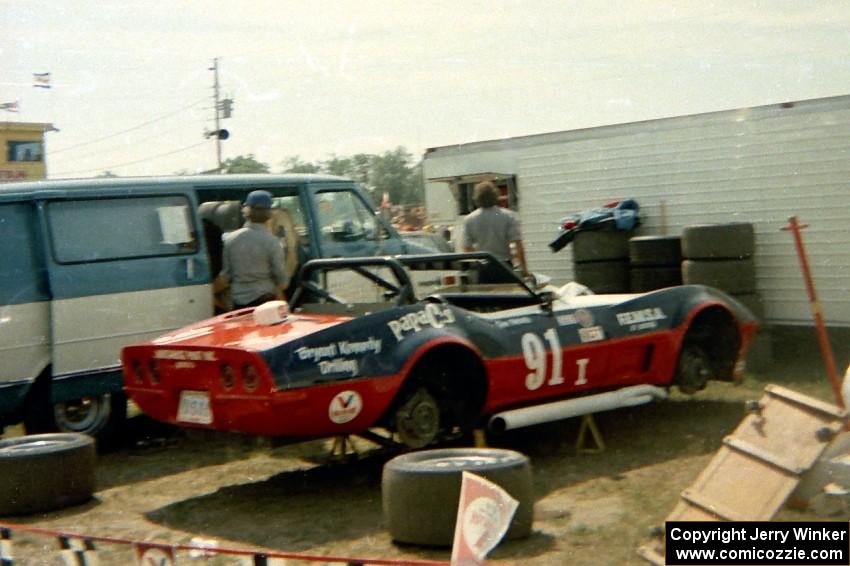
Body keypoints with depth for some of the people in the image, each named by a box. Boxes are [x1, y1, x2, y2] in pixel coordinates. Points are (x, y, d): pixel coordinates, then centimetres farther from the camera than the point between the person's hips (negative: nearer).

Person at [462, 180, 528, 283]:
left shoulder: (469, 220, -2)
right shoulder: (508, 216, -7)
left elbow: (467, 248, 1)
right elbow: (518, 244, -11)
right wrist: (523, 267, -4)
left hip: (482, 270, 1)